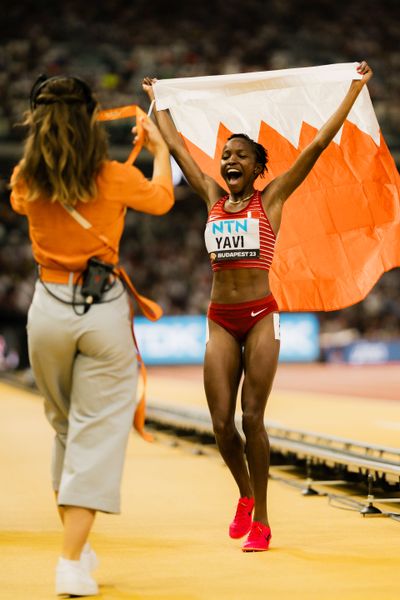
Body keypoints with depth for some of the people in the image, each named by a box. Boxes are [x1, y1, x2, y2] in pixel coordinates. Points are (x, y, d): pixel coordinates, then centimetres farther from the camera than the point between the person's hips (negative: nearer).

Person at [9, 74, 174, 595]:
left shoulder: (26, 182, -1)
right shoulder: (115, 178, -7)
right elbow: (161, 199, 14)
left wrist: (48, 141, 34)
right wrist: (159, 148, 31)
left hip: (50, 308, 3)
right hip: (103, 309, -3)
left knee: (65, 427, 20)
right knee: (98, 433, 1)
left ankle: (76, 545, 29)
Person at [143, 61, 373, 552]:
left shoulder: (271, 198, 1)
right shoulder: (213, 198, 11)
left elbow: (319, 143, 0)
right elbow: (176, 147, 21)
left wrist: (356, 88, 1)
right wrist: (157, 99, 30)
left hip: (261, 316, -3)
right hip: (220, 320, 3)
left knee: (252, 418, -6)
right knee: (221, 423, 0)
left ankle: (260, 519, 6)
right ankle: (245, 495, 27)